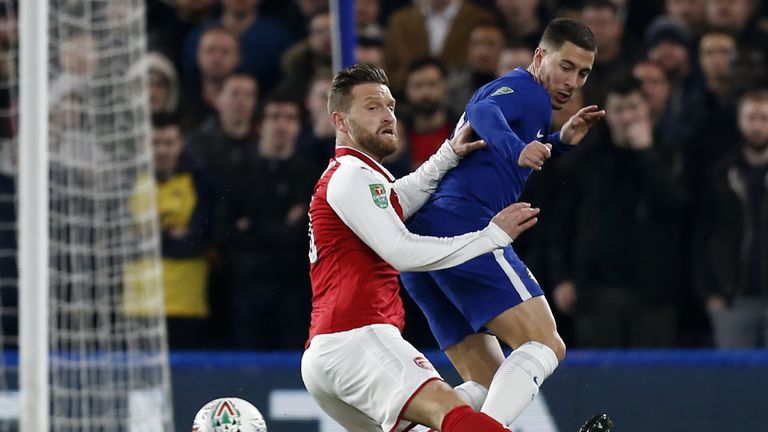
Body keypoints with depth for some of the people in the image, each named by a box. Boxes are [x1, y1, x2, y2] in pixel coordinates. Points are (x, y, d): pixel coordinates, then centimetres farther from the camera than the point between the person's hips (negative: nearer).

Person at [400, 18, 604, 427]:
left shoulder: (506, 90, 31)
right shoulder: (526, 89, 0)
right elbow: (483, 112, -22)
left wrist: (560, 141, 34)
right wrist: (518, 148, -42)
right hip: (464, 226, -10)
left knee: (488, 383, 11)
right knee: (545, 345, -19)